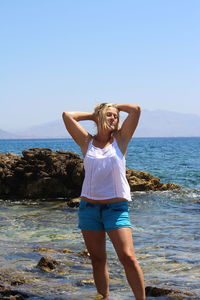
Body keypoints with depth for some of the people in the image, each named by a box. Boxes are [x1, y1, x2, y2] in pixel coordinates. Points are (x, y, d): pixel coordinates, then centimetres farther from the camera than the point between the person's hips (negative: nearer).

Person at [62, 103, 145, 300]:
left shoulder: (120, 140, 6)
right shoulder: (87, 143, 8)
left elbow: (136, 110, -1)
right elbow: (67, 116, 3)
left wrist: (116, 107, 15)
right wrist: (93, 115, 13)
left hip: (116, 208, -2)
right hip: (89, 207, 2)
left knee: (128, 257, -13)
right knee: (97, 259, 7)